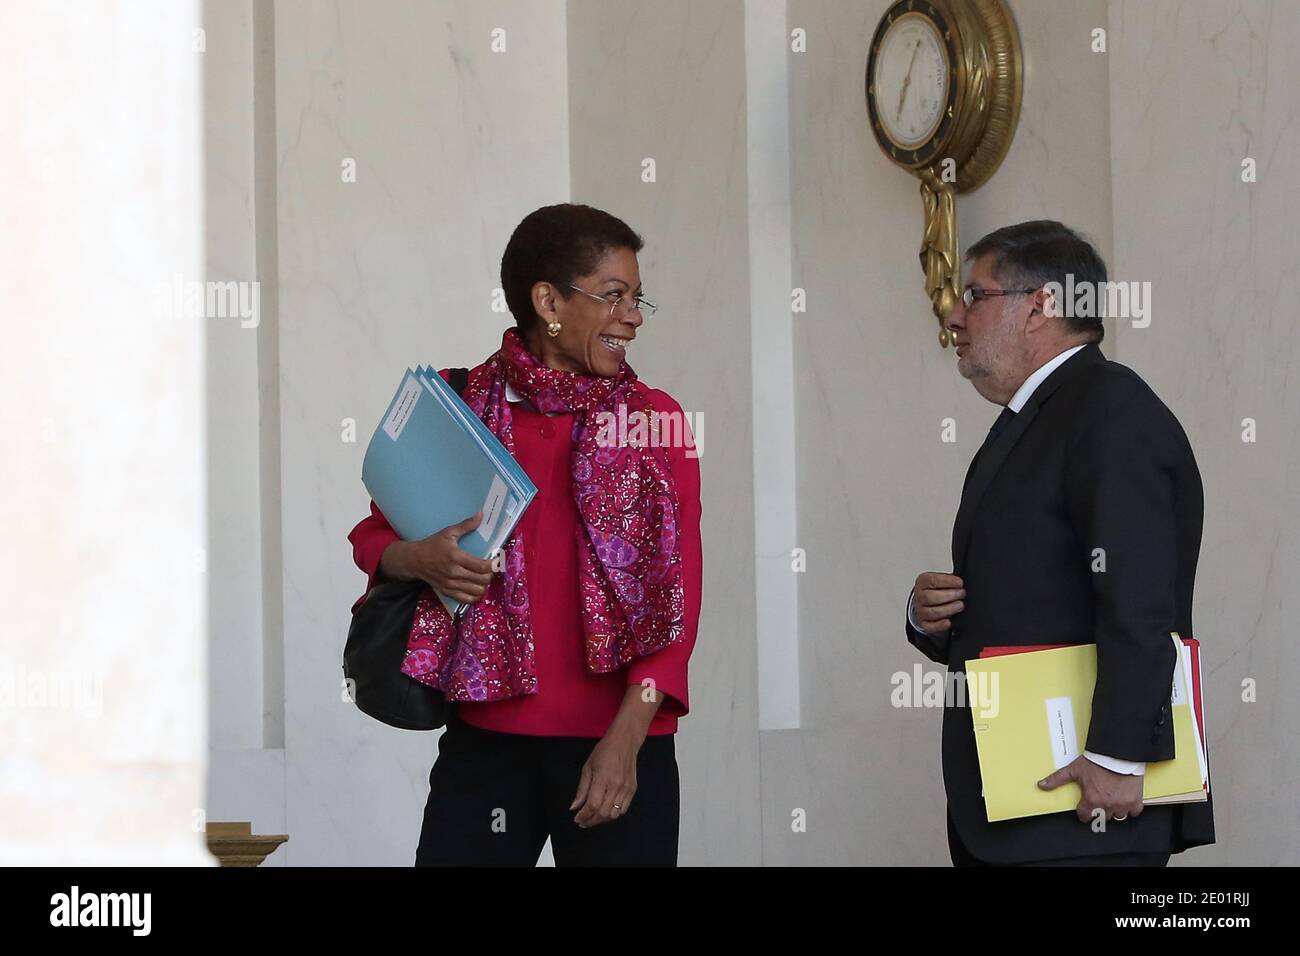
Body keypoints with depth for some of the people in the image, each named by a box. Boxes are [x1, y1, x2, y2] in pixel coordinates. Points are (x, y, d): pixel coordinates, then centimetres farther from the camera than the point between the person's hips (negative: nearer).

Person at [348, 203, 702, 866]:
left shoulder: (654, 419, 4)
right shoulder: (457, 407, 5)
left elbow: (676, 595, -1)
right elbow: (373, 537, 13)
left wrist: (627, 738, -11)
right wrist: (417, 559, -11)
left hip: (620, 747, 0)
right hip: (486, 737, 1)